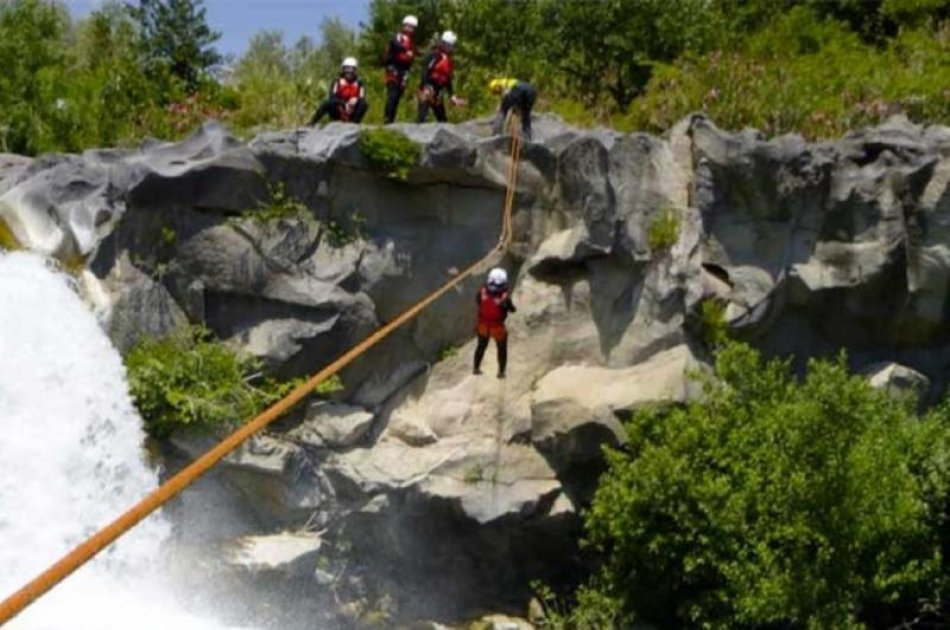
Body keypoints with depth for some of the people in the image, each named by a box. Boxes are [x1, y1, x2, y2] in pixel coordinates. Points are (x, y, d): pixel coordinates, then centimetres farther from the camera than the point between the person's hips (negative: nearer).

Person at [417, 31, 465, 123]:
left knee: (442, 119, 14)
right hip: (428, 90, -9)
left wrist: (451, 96, 21)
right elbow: (425, 70, -20)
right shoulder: (435, 55, -10)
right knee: (423, 115, -18)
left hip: (438, 93, 9)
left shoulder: (448, 59, 17)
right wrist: (425, 86, -28)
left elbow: (448, 79, 22)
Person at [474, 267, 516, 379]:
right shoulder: (504, 297, -30)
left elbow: (477, 302, 1)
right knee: (502, 349, 21)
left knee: (481, 346, 27)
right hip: (497, 327, -3)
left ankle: (476, 368, 41)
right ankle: (501, 371, 32)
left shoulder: (482, 292, -21)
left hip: (483, 325, 3)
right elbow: (512, 310, -12)